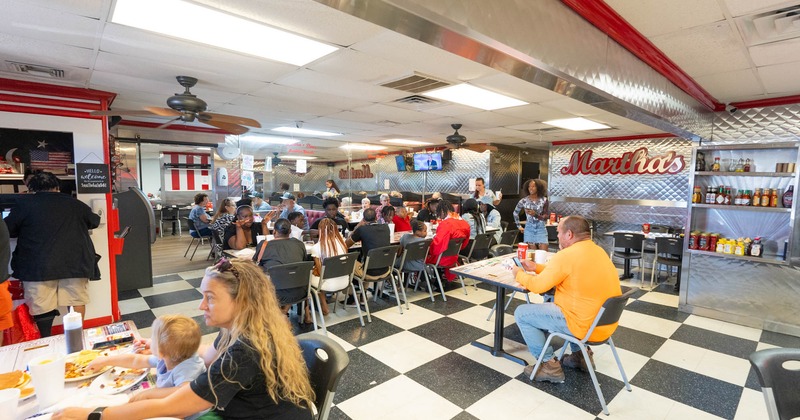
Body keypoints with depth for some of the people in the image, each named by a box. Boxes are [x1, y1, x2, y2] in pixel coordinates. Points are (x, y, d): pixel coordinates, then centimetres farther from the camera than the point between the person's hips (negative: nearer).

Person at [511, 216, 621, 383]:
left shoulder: (566, 255, -21)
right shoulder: (597, 250, 8)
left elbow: (538, 286, -15)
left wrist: (519, 274, 4)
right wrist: (537, 267, 16)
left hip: (586, 326, -9)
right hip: (605, 322, 9)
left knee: (521, 313, 0)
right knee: (553, 302, 33)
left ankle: (550, 365, 6)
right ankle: (580, 354, 30)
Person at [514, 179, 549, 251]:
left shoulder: (544, 200, -4)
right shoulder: (524, 200, -1)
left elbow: (546, 217, -5)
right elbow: (515, 212, 12)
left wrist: (535, 214, -22)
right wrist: (519, 226, 11)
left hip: (541, 228, -1)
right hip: (529, 228, 1)